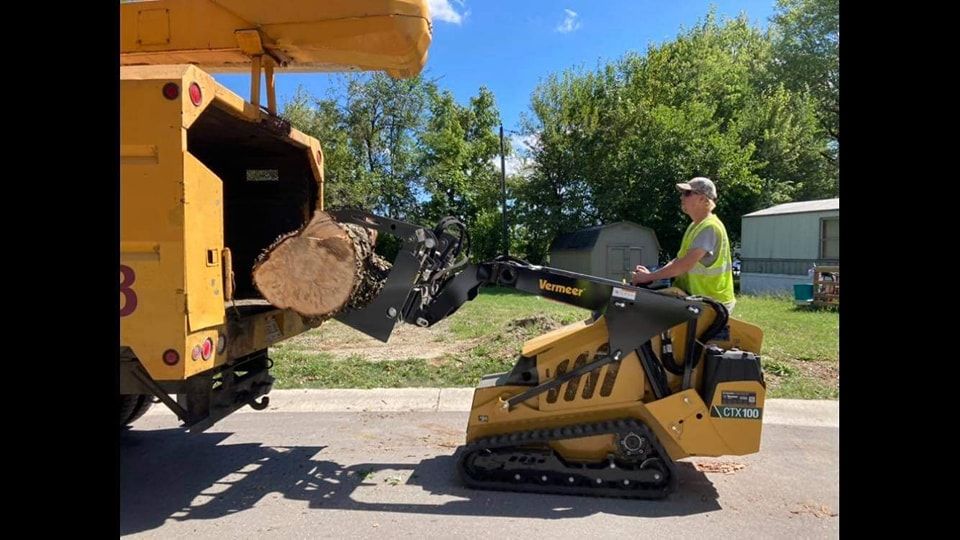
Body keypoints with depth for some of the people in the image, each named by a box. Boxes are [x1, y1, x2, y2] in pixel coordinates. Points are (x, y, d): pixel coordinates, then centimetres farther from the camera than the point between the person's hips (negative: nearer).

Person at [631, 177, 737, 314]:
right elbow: (680, 259, 12)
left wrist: (649, 277, -22)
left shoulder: (710, 227, -19)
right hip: (698, 299, 9)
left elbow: (686, 264, -27)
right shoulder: (695, 226, 13)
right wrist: (651, 275, -2)